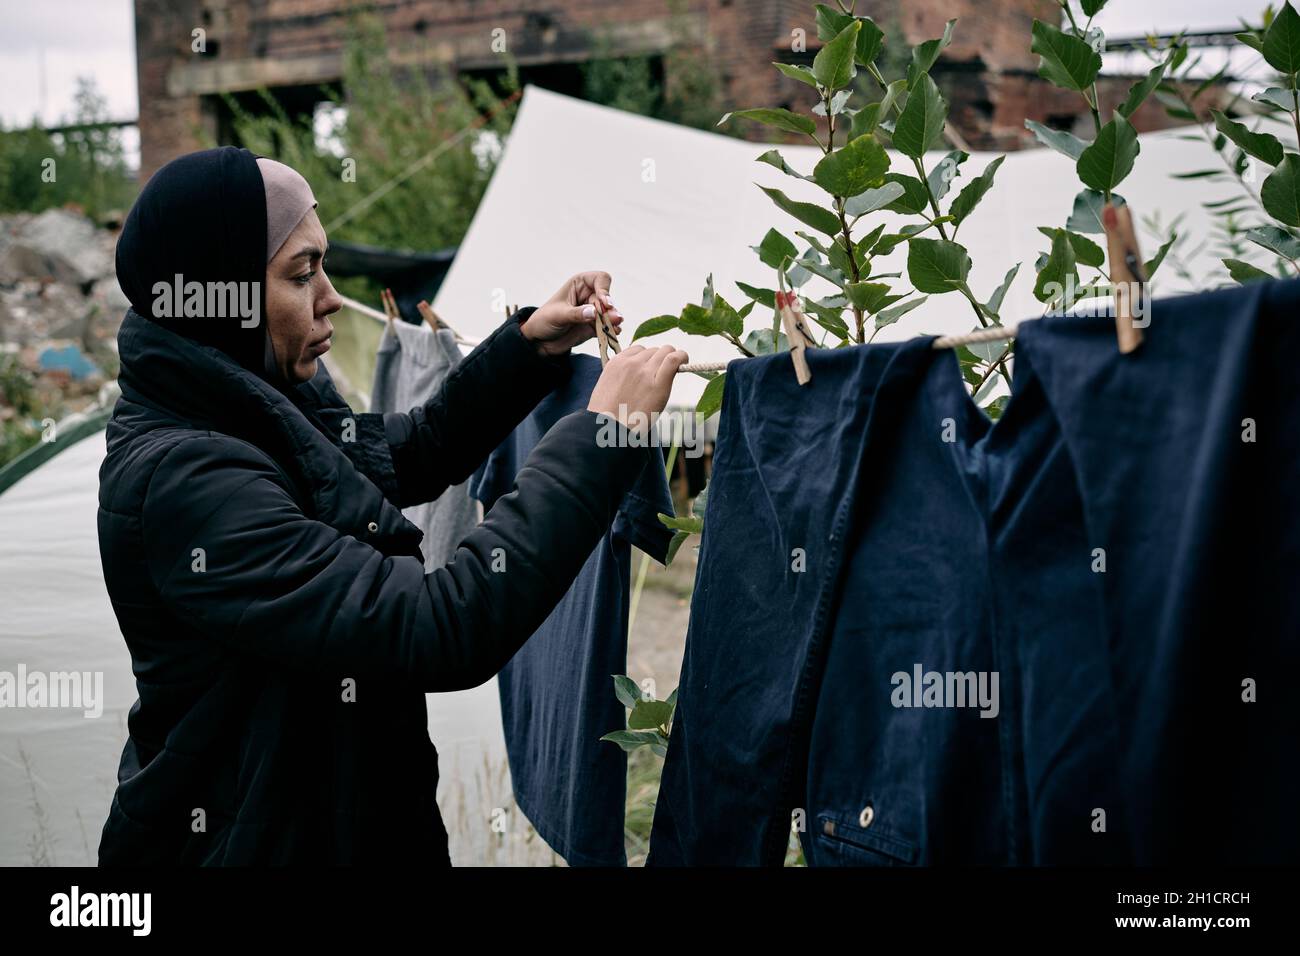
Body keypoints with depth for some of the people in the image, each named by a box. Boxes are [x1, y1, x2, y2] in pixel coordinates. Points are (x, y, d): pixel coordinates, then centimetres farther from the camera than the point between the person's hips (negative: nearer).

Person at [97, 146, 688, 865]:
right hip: (255, 839, -9)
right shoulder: (181, 478, -28)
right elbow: (443, 631, -34)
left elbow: (411, 453, 18)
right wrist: (603, 431, -29)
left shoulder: (254, 405, 0)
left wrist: (530, 345, 3)